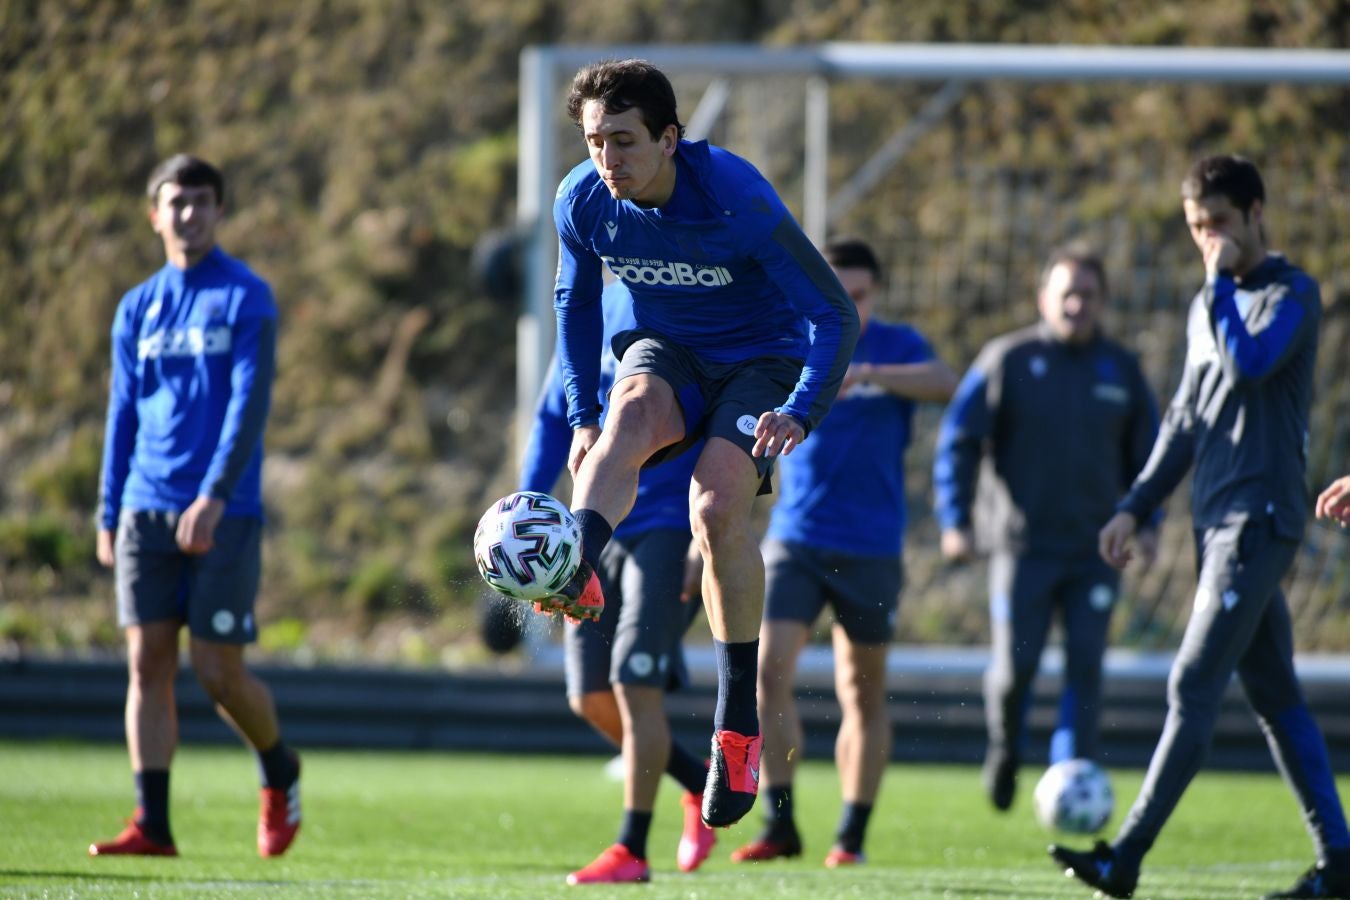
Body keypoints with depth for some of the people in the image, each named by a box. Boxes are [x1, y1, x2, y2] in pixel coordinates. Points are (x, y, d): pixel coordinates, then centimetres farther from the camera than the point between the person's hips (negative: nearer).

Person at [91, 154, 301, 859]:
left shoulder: (246, 298, -1)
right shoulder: (138, 309, 14)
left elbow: (250, 404, -9)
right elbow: (122, 416, 17)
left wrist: (213, 497, -19)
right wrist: (108, 516, 12)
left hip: (225, 516, -4)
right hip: (147, 511, 4)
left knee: (218, 673, -5)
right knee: (147, 664, -4)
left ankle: (279, 771, 22)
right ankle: (152, 823, -3)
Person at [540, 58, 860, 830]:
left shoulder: (738, 201, -27)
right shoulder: (583, 202, -13)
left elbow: (835, 315, -23)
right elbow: (576, 303, 8)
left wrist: (801, 413, -36)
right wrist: (583, 416, 0)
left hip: (762, 360, -4)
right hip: (667, 353, 4)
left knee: (718, 508, -24)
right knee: (632, 413, -32)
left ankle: (739, 722, -13)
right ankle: (570, 577, -55)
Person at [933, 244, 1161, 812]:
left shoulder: (1120, 370, 10)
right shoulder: (1007, 359, 0)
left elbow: (1145, 453, 18)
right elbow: (958, 440, -1)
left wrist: (1146, 521, 4)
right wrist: (955, 520, -9)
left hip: (1096, 551, 2)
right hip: (1023, 546, -2)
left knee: (1085, 667, -7)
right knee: (1015, 665, -7)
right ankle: (1005, 746, 24)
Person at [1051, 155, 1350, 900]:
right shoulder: (1208, 306, 19)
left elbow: (1248, 362, -25)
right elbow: (1185, 421, 23)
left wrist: (1222, 278, -14)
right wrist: (1136, 507, 17)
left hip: (1259, 518, -9)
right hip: (1217, 521, 9)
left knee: (1193, 687, -13)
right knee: (1274, 696, 8)